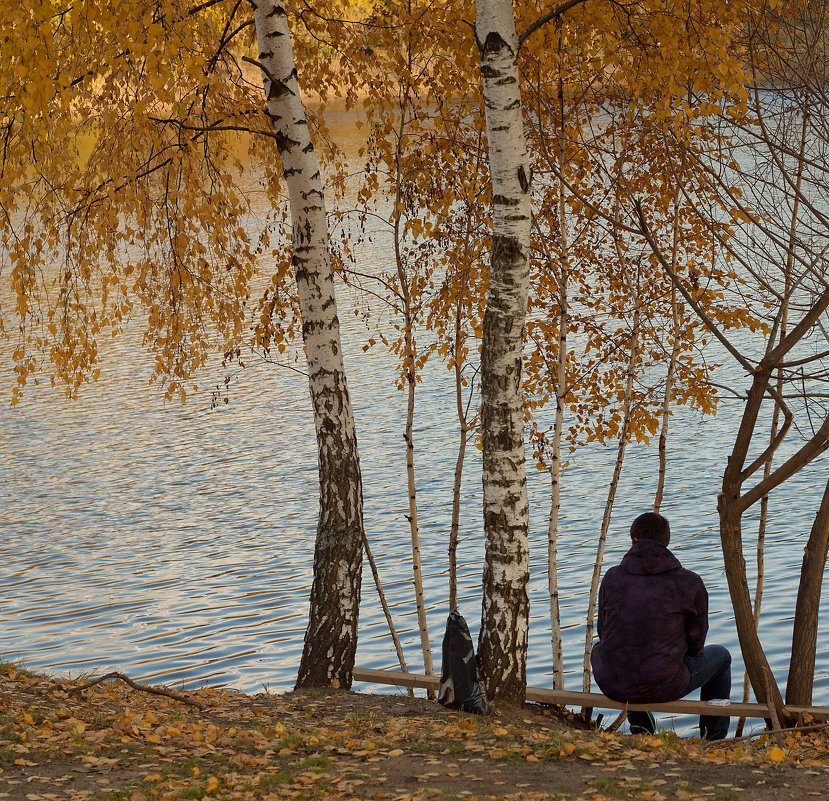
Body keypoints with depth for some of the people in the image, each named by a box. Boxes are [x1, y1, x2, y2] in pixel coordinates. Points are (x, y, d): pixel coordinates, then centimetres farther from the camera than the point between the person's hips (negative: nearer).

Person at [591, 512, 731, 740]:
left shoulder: (612, 577, 0)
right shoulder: (690, 583, -5)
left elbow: (603, 630, 10)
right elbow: (695, 643, 4)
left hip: (612, 686, 2)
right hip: (663, 686, -2)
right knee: (720, 656, 27)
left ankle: (641, 729, 41)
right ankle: (714, 741, 36)